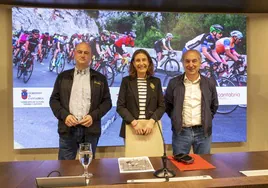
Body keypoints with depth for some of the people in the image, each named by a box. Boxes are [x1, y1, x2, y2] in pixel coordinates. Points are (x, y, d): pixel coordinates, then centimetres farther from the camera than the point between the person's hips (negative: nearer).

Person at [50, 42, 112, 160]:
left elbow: (107, 101, 5)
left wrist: (93, 116, -10)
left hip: (90, 129, 0)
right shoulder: (63, 76, 10)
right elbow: (54, 99, 8)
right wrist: (64, 115, -9)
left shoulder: (100, 78, 7)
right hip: (67, 128, 1)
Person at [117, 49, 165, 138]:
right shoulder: (126, 81, 1)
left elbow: (162, 106, 2)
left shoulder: (156, 81, 6)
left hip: (151, 128, 1)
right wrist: (133, 122, -15)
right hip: (131, 129, -1)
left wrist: (151, 121, -13)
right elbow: (120, 106, -3)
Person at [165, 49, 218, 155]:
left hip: (204, 132, 2)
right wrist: (175, 119, 3)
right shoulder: (174, 83, -2)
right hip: (180, 132, -1)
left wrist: (207, 119, 6)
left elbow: (214, 105, 15)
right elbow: (167, 105, 9)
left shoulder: (210, 83, 3)